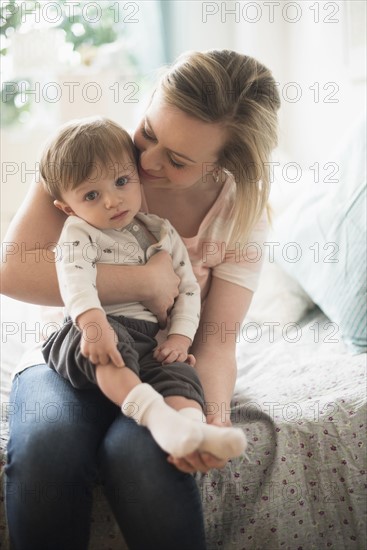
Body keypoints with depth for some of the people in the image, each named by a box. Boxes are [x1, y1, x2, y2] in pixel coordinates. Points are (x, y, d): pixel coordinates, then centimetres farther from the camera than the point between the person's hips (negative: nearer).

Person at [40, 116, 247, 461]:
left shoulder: (163, 232, 15)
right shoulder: (79, 232, 2)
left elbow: (188, 289, 13)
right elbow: (74, 277, -19)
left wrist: (180, 337, -5)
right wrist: (93, 321, -40)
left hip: (149, 341, 4)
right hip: (98, 330, -4)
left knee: (178, 371, -26)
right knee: (115, 346, -38)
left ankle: (195, 427, -50)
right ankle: (156, 415, -54)